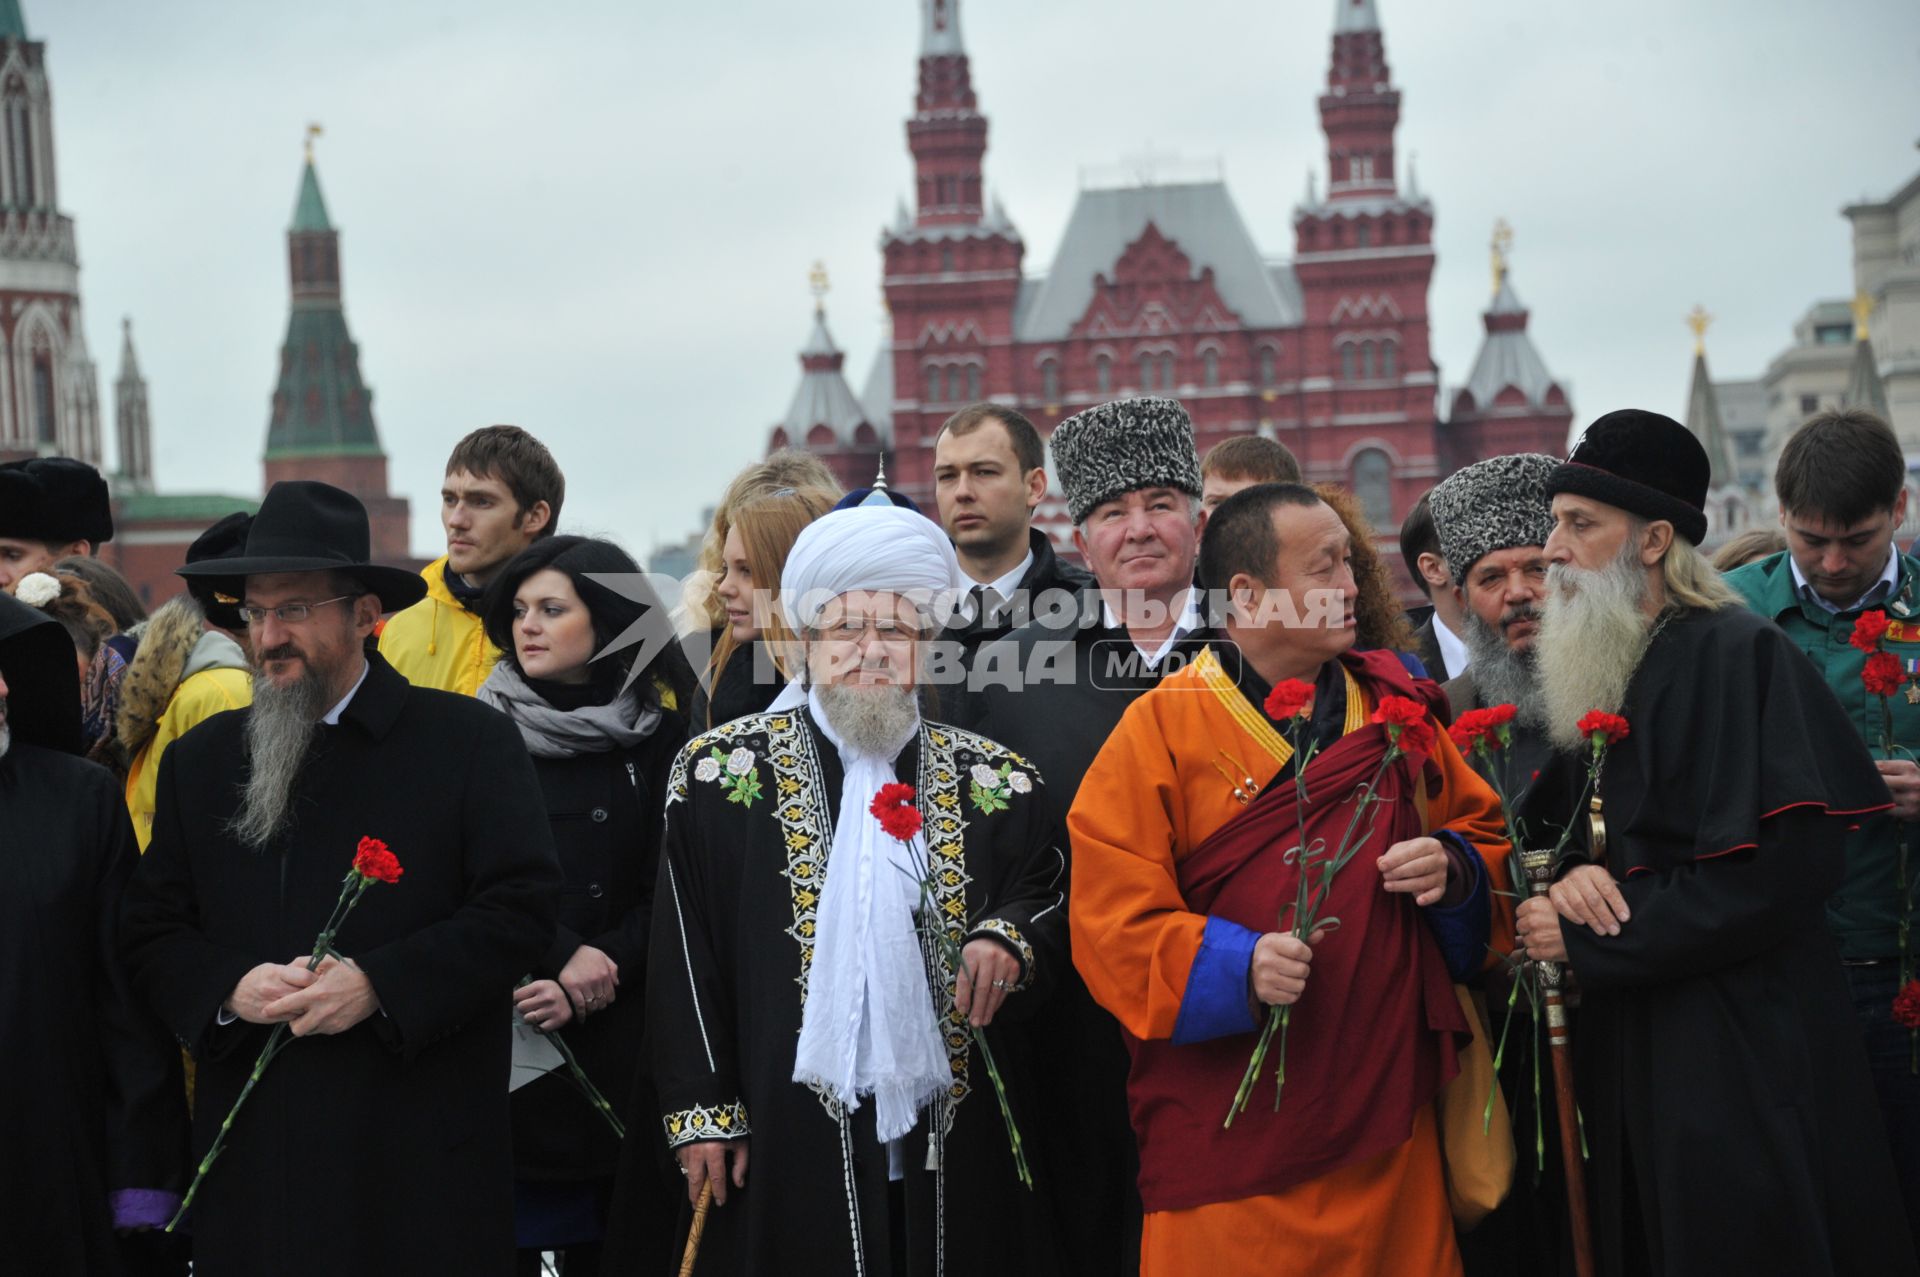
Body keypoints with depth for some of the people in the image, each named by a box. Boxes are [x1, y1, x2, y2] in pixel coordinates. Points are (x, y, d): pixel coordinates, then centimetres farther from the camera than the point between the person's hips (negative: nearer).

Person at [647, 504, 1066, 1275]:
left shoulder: (993, 780, 7)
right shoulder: (723, 770, 2)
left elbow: (1051, 901, 9)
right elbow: (685, 957, 2)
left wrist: (1009, 941, -14)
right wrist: (702, 1111, -3)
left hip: (956, 1146, 2)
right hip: (790, 1142, -2)